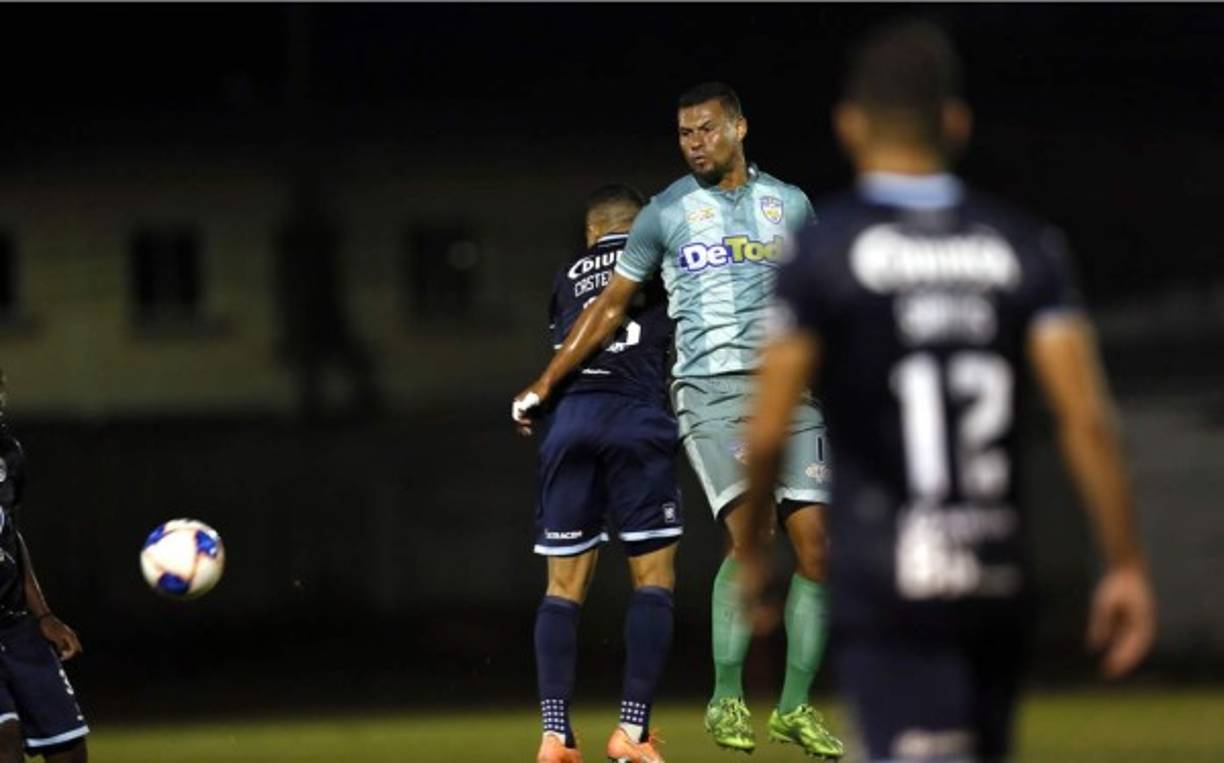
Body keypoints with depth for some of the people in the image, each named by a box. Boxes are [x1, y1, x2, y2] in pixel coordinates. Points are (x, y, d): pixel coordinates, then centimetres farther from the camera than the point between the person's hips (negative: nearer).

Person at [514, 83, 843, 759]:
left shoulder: (788, 204, 12)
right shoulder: (666, 213, 5)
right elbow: (612, 304, 11)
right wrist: (546, 381, 10)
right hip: (711, 390, -3)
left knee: (814, 544, -3)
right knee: (748, 533, -21)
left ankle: (795, 708, 8)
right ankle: (726, 699, -12)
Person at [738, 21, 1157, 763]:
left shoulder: (823, 249, -4)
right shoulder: (1023, 247, 5)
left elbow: (768, 431, -4)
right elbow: (1086, 416, -2)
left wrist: (749, 549, 12)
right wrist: (1126, 564, 2)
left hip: (883, 578, -4)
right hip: (999, 576, 4)